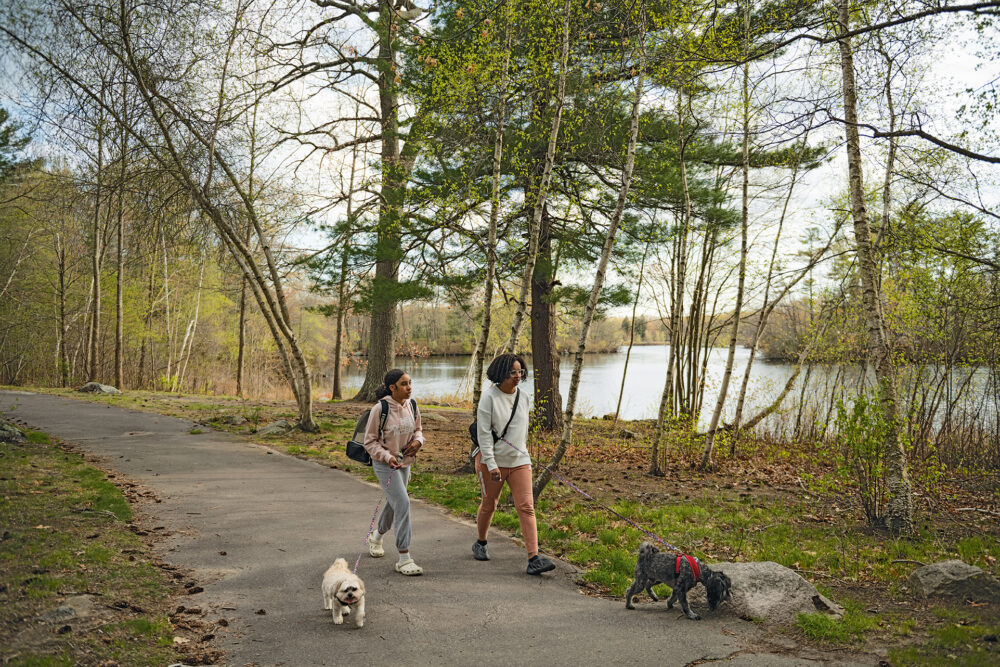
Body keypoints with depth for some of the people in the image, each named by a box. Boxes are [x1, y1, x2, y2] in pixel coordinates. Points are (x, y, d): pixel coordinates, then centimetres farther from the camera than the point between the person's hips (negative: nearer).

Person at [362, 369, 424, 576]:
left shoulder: (411, 407, -1)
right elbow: (370, 441, -12)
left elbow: (417, 430, 15)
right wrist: (387, 457, -24)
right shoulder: (380, 409, -18)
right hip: (384, 464, -7)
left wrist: (418, 441, -8)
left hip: (404, 463, 7)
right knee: (402, 503, -16)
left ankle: (376, 536, 50)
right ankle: (404, 559, -10)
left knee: (393, 504, 21)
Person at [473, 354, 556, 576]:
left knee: (526, 507, -7)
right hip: (492, 460, -3)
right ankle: (480, 544, 39)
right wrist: (491, 464, -18)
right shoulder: (489, 397, -11)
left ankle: (534, 559, -11)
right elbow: (483, 432, -14)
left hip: (519, 461, 4)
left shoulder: (523, 398, 5)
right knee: (489, 505, 13)